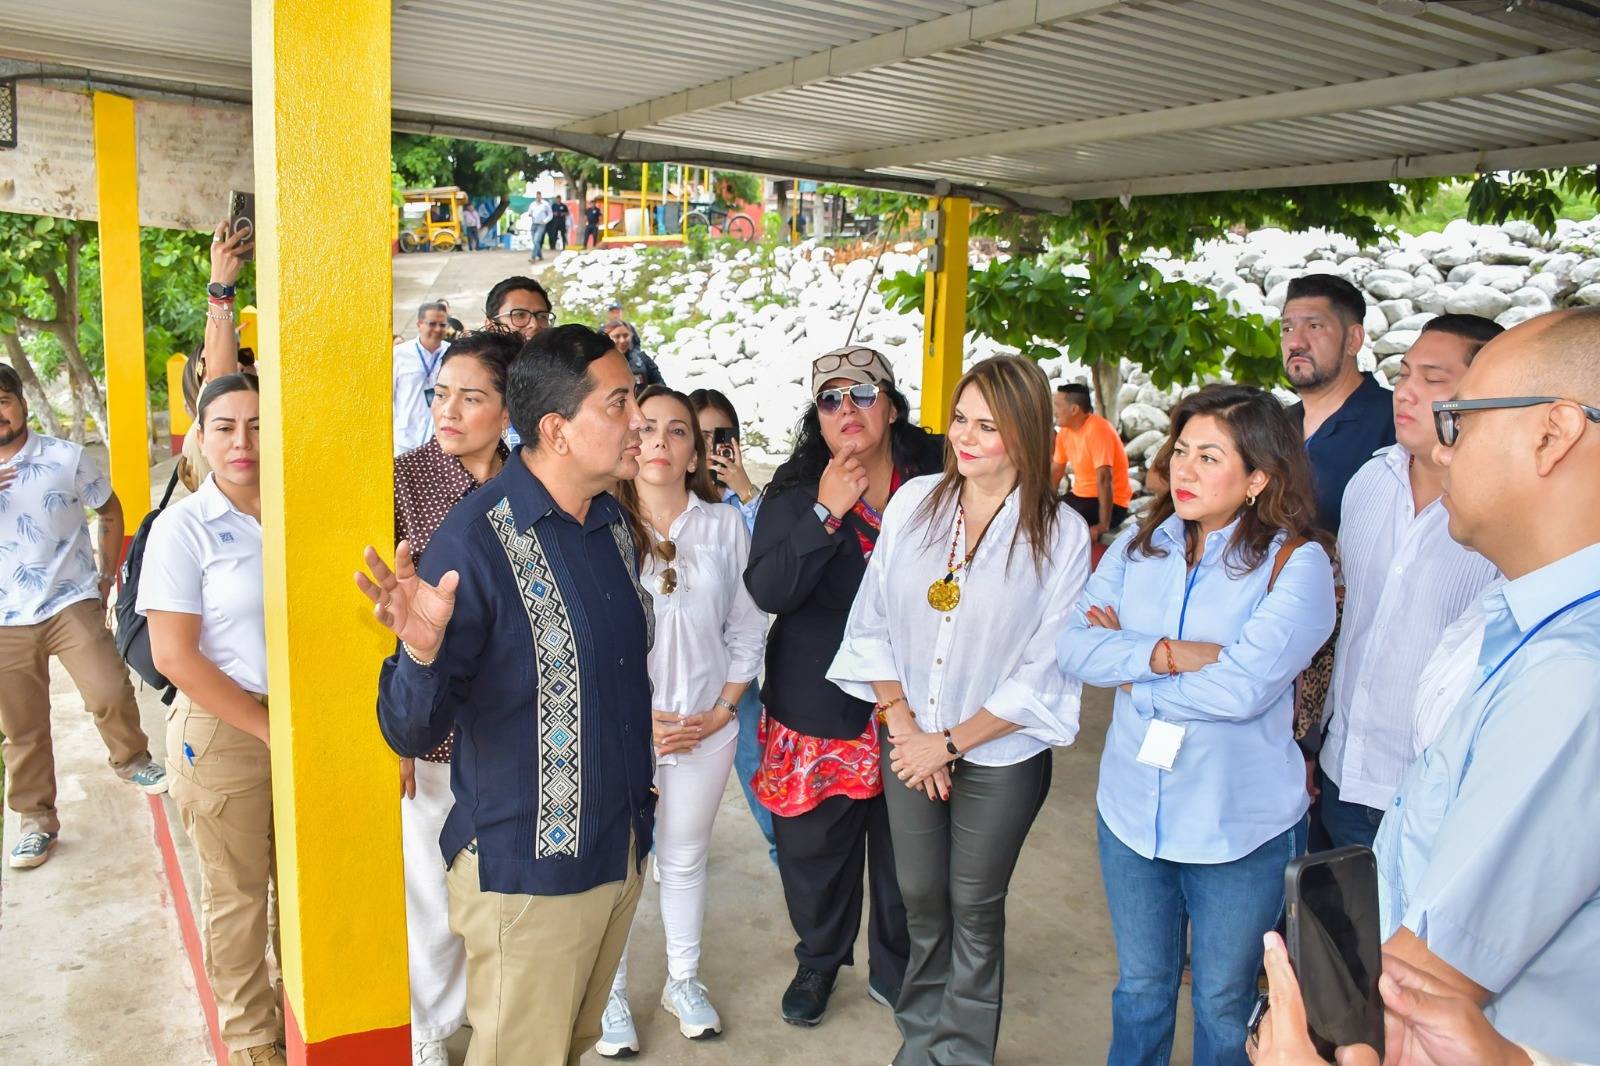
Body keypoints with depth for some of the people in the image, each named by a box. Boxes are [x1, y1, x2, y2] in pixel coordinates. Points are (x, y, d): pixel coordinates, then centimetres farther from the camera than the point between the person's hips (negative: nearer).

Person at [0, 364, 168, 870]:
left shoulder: (66, 458, -3)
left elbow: (111, 511, 10)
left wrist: (106, 576, 6)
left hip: (71, 605, -2)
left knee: (109, 693, -13)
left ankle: (132, 761, 17)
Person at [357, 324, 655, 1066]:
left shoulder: (613, 525, 2)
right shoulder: (477, 538, -19)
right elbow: (412, 732, -21)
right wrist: (421, 650, -37)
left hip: (621, 855, 7)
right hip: (527, 871, -7)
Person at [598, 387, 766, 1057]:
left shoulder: (724, 525, -2)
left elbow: (747, 630, 3)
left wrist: (720, 712, -3)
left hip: (705, 725, 2)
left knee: (685, 857, 16)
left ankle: (684, 981, 35)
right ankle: (610, 995, 27)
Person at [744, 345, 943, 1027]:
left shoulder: (938, 479, -5)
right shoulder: (796, 492, -5)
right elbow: (766, 592, -16)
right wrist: (825, 512, -26)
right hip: (819, 708, 0)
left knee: (906, 851, 14)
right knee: (816, 848, 14)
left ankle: (894, 971, 39)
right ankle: (819, 962, 41)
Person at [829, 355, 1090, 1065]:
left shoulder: (1061, 534, -13)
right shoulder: (914, 503, -5)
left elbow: (1044, 674, -12)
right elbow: (871, 624, -1)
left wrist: (947, 742, -12)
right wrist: (904, 725, -7)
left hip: (1001, 754, -3)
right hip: (909, 742, 3)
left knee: (974, 907, 12)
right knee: (920, 897, 16)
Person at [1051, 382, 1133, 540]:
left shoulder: (1097, 430, -23)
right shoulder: (1065, 431, 2)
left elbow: (1104, 479, -28)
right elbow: (1055, 471, 9)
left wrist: (1103, 525, -31)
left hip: (1110, 503, -8)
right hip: (1080, 496, 8)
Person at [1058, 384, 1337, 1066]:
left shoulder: (1297, 563, -14)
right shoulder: (1139, 546, 0)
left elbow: (1242, 687, -26)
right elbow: (1074, 647, -11)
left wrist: (1130, 670, -14)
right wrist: (1168, 655, -23)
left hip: (1239, 829, -3)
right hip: (1131, 811, 4)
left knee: (1224, 1006, 18)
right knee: (1139, 988, 22)